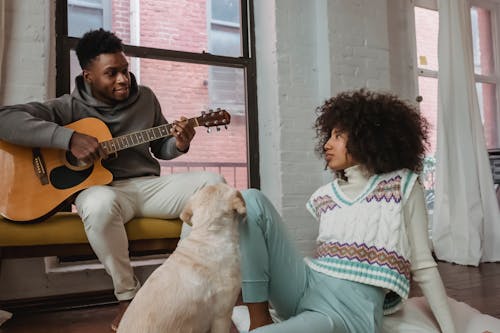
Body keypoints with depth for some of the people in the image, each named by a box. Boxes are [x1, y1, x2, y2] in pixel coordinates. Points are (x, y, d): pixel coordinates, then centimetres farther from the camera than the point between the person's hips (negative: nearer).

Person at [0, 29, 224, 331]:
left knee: (213, 183, -19)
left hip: (149, 185, 4)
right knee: (101, 203, -42)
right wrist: (69, 138, -26)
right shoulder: (71, 107, -4)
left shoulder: (145, 97, 9)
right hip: (103, 188, -3)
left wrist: (179, 145, -8)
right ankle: (129, 295, -17)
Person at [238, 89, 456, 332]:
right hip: (305, 286, 7)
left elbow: (423, 267, 5)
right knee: (251, 200, -12)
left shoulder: (402, 185, 3)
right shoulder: (326, 195, 15)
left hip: (351, 310, -7)